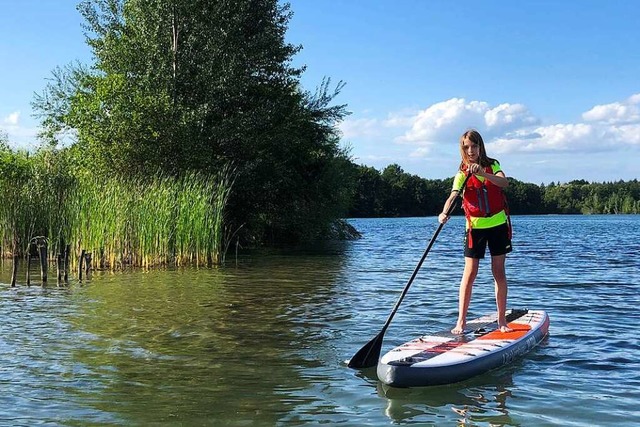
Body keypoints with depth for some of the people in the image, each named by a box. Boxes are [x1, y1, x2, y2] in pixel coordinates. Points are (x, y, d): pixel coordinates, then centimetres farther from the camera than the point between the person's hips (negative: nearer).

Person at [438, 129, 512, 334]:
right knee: (469, 273, -5)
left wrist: (482, 173, -37)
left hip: (498, 224, 1)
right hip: (475, 227, -1)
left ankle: (502, 319, 15)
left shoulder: (492, 165, 0)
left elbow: (504, 182, -20)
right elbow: (453, 195, -19)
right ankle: (461, 321, -1)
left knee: (499, 272, 5)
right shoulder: (462, 174, -3)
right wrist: (444, 213, -39)